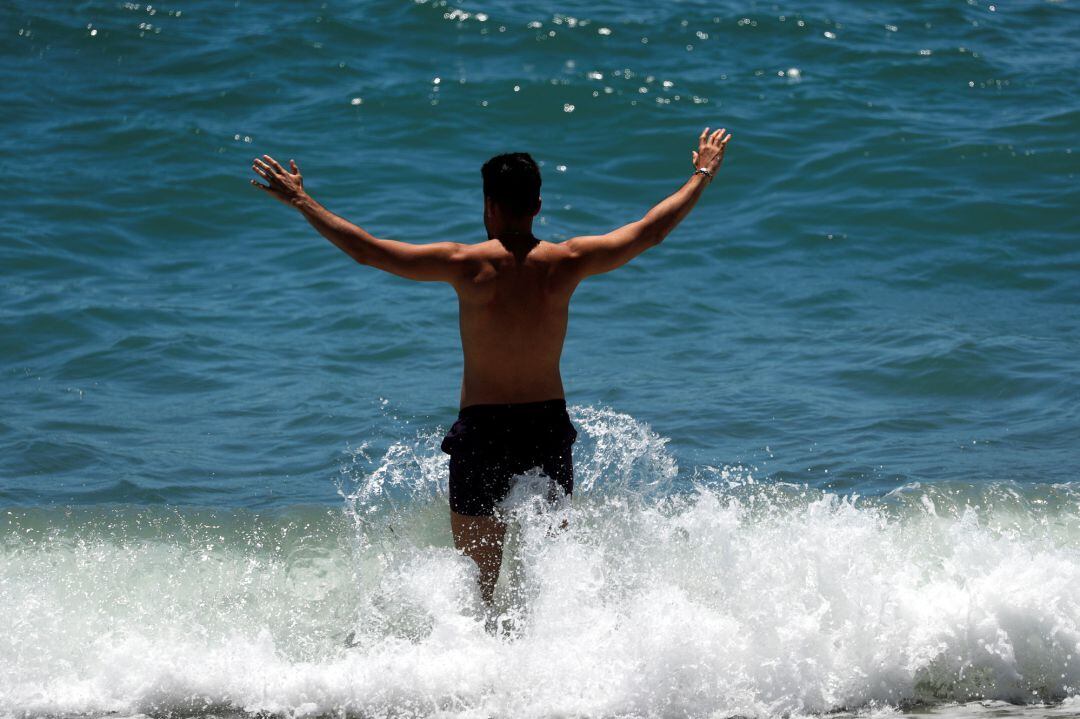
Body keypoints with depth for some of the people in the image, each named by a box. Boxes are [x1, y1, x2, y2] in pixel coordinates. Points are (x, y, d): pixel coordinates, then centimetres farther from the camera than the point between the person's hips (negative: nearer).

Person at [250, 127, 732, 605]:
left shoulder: (467, 265, -12)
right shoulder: (566, 263, -5)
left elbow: (365, 249, -10)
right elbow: (649, 231, 7)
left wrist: (300, 201, 0)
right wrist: (701, 177, 21)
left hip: (482, 429, -3)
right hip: (550, 425, 3)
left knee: (479, 577, 6)